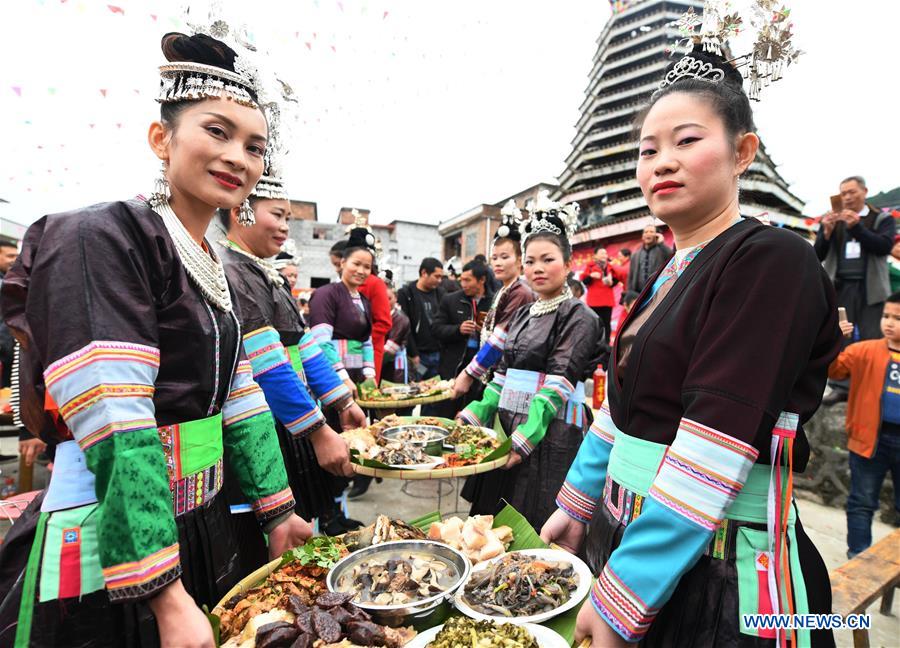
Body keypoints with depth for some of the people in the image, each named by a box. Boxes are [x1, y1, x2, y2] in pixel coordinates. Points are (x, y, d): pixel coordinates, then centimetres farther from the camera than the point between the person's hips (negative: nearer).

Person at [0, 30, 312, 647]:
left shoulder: (215, 270, 6)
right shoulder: (103, 238, -17)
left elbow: (239, 399, 7)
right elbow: (114, 422, -25)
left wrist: (277, 510, 10)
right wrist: (166, 596, -24)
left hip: (201, 526, 8)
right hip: (106, 547, -7)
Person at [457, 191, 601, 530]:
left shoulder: (578, 317, -7)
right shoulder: (522, 315, 14)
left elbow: (558, 383, -16)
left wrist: (524, 438, -23)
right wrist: (473, 415, 5)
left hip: (550, 434, -7)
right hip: (510, 428, 7)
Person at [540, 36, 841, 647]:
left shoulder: (773, 260, -16)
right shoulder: (668, 275, 7)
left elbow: (715, 448, -24)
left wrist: (622, 597, -22)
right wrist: (576, 505, 11)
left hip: (716, 568, -7)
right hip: (630, 532, 8)